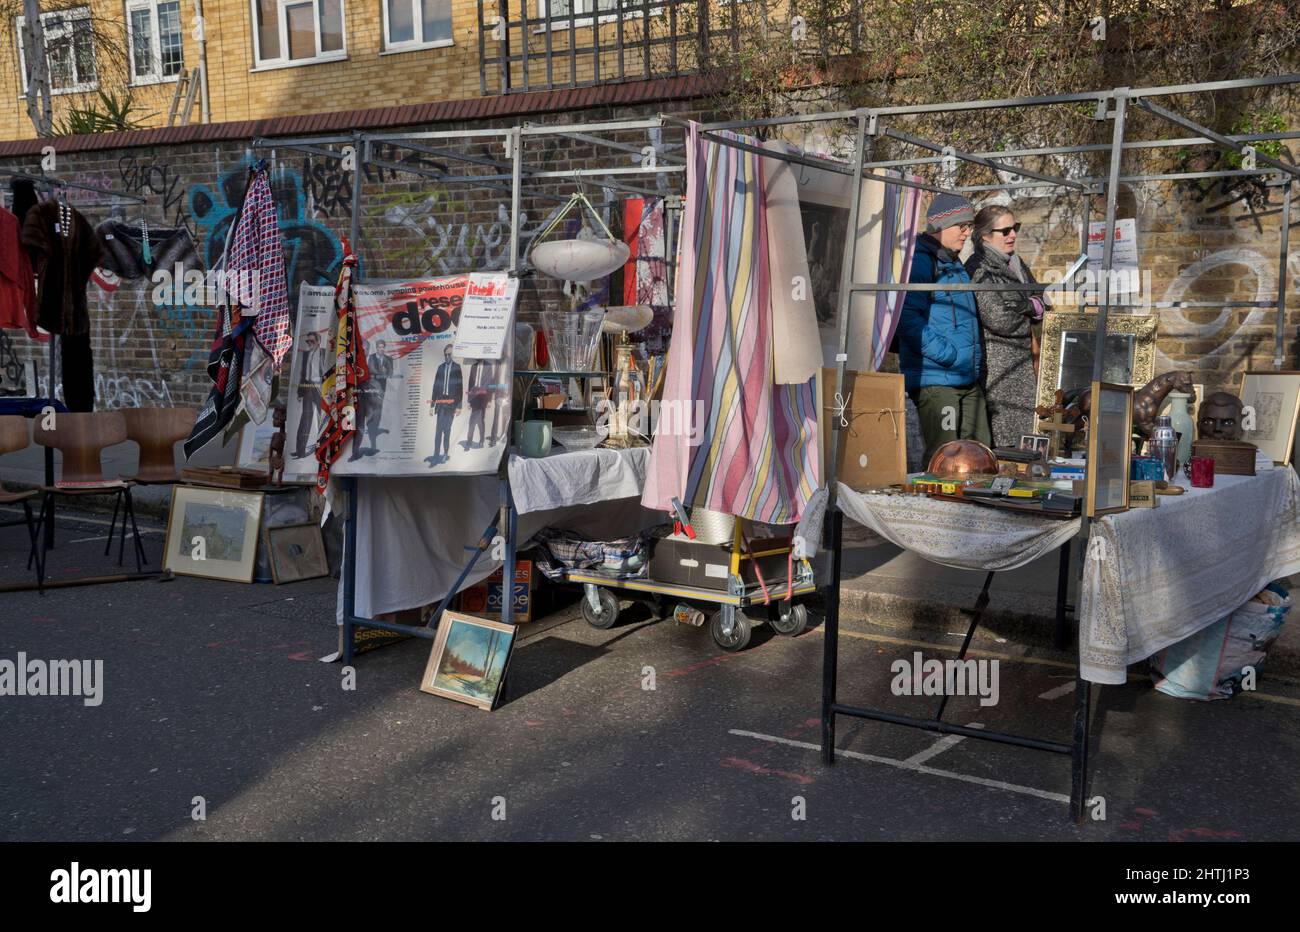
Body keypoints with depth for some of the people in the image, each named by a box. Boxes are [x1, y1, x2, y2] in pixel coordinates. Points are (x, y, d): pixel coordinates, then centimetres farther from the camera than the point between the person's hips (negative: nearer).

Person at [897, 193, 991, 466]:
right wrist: (947, 355, -21)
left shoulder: (955, 264, 20)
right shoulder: (920, 260, -10)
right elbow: (907, 316, -20)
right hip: (935, 378, -9)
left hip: (968, 380, 9)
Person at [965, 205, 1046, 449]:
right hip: (995, 364, -8)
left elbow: (1040, 304, 23)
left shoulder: (1015, 263, 15)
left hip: (1021, 364, 8)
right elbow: (999, 320, -18)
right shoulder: (978, 268, -12)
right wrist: (1029, 307, -2)